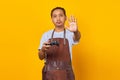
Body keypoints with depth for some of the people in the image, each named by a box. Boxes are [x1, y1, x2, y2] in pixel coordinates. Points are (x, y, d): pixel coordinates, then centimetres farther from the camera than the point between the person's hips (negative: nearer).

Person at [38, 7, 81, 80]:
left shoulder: (70, 33, -2)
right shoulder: (46, 35, 5)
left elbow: (77, 38, -26)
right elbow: (41, 57, 3)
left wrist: (76, 31, -49)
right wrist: (42, 50, -19)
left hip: (65, 74, -2)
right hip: (49, 73, 2)